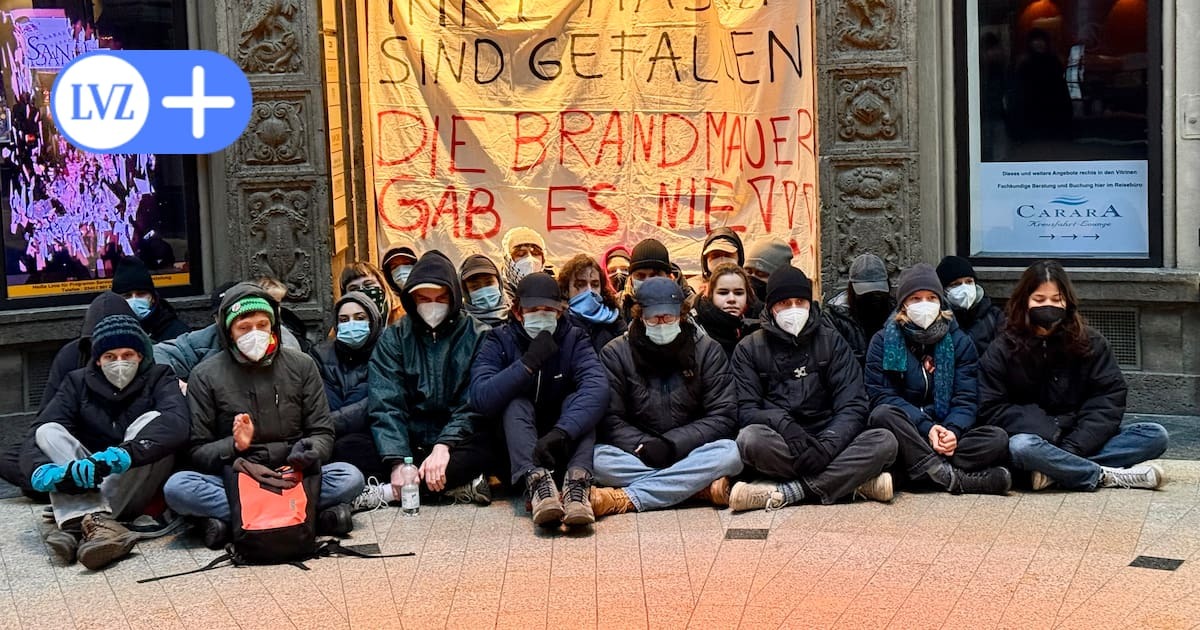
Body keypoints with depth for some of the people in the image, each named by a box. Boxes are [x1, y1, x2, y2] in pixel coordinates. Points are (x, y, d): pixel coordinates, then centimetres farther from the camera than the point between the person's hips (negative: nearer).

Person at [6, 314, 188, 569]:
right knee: (49, 432, -18)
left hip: (139, 488, -2)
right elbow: (35, 439, -8)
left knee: (152, 421, -25)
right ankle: (96, 521, -44)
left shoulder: (157, 378, -1)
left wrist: (121, 456, -42)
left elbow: (176, 423, -25)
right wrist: (43, 473, -33)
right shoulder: (79, 383, 6)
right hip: (84, 493, 2)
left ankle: (78, 525, -38)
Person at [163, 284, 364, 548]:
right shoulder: (205, 375, 2)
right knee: (176, 488, -31)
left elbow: (323, 434, 7)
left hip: (293, 477, 1)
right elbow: (198, 453, 3)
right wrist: (235, 446, -19)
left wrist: (311, 451, -17)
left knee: (350, 478, -27)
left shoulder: (301, 365, 7)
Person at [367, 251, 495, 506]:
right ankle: (458, 484, -23)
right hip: (411, 444, 2)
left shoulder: (477, 336, 3)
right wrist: (398, 462, -21)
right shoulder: (393, 338, 5)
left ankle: (386, 493, -28)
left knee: (489, 446, -35)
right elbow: (385, 405, -6)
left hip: (458, 443, -2)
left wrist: (444, 446, -23)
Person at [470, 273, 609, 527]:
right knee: (516, 404, -26)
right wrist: (529, 362, -31)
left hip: (564, 448, 1)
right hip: (516, 450, -1)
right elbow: (481, 398, -21)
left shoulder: (575, 339, -3)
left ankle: (577, 482, -45)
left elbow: (597, 387, -24)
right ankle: (536, 480, -50)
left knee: (577, 401, -23)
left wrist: (562, 432, -41)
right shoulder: (499, 341, -4)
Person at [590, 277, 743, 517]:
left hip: (690, 452, 1)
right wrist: (643, 445, -21)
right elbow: (609, 419, -4)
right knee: (598, 459, -31)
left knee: (731, 453, -31)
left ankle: (625, 499, -33)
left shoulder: (708, 351, 3)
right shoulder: (615, 354, 2)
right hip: (636, 456, 0)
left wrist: (672, 444, -16)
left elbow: (723, 416, -4)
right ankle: (701, 486, -29)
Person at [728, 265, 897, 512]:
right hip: (780, 446, -1)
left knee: (884, 441, -26)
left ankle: (785, 493, -32)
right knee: (750, 438, -35)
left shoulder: (832, 342, 11)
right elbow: (747, 410, -3)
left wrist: (827, 445, -20)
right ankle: (852, 482, -28)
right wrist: (784, 424, -25)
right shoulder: (749, 349, 8)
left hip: (828, 439, 2)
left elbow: (853, 406, 0)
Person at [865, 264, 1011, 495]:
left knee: (998, 439, -24)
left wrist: (953, 431, -22)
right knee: (883, 415, -35)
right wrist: (926, 428, -22)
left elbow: (966, 400, 1)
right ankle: (954, 478, -41)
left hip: (947, 431, 2)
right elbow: (881, 396, -8)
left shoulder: (960, 342, 10)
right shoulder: (883, 341, 4)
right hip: (905, 433, -2)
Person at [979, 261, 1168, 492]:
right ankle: (1107, 476, -26)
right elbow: (991, 409, -5)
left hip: (1083, 440, 3)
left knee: (1156, 435, -17)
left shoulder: (1090, 343, 5)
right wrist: (1047, 433, -18)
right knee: (1021, 447, -38)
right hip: (1034, 438, -3)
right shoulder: (1001, 351, 0)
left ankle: (1059, 472, -29)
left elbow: (1111, 395, -3)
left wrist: (1074, 446, -18)